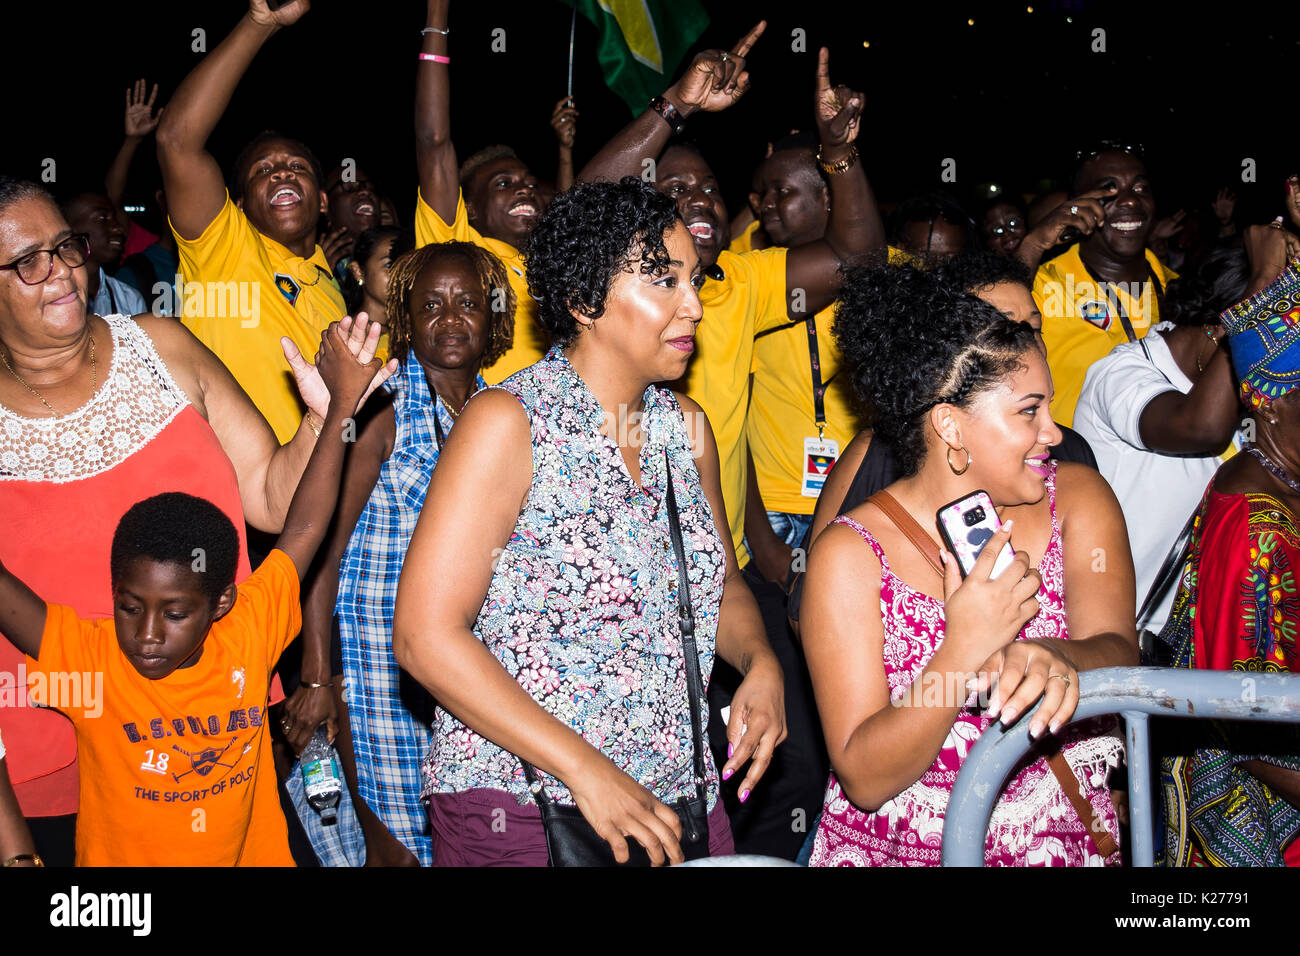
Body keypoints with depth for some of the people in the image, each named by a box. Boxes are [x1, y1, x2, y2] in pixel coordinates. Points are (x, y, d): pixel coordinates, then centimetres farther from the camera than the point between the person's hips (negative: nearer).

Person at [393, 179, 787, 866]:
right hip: (520, 807, -6)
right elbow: (426, 635, -19)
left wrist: (760, 664, -5)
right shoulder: (508, 423, -13)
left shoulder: (687, 426, 6)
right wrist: (584, 768, -22)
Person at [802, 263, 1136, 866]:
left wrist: (1057, 659, -31)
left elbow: (1119, 651, -10)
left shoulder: (1075, 496, 3)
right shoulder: (850, 556, -8)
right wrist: (964, 651, -24)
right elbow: (865, 780, -11)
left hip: (1066, 840, 3)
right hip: (897, 850, -3)